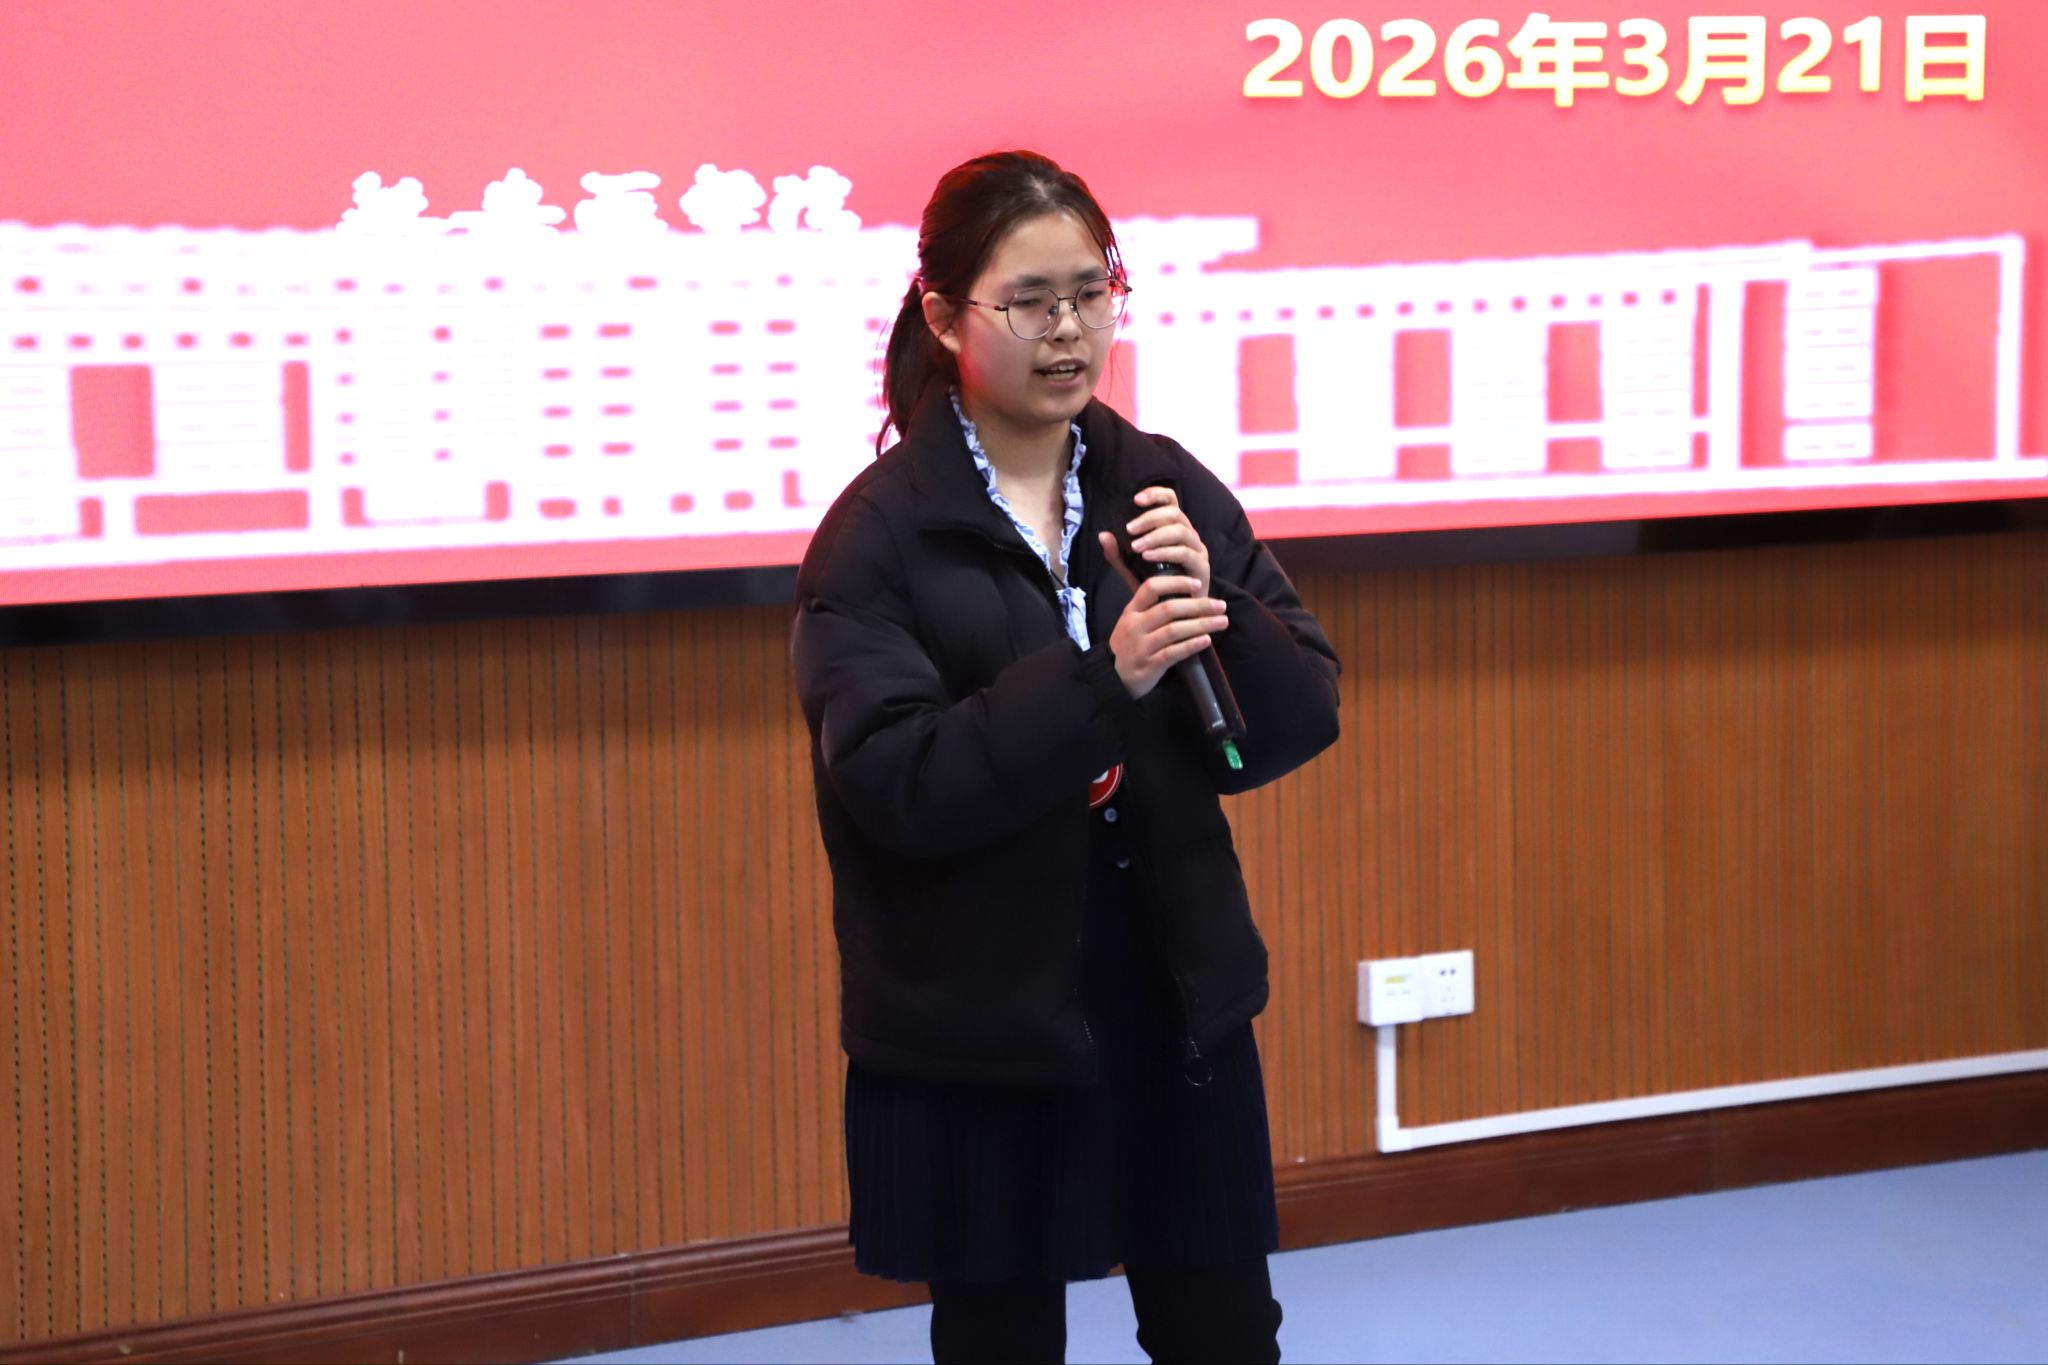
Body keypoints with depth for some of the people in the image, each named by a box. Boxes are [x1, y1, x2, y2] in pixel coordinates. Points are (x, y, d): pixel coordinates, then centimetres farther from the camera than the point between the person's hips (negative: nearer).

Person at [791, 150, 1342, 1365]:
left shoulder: (1170, 489, 2)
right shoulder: (879, 531, -10)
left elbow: (1301, 722, 2)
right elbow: (897, 784, -20)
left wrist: (1219, 609, -17)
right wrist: (1104, 680, -28)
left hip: (1179, 999, 3)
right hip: (975, 1026, -3)